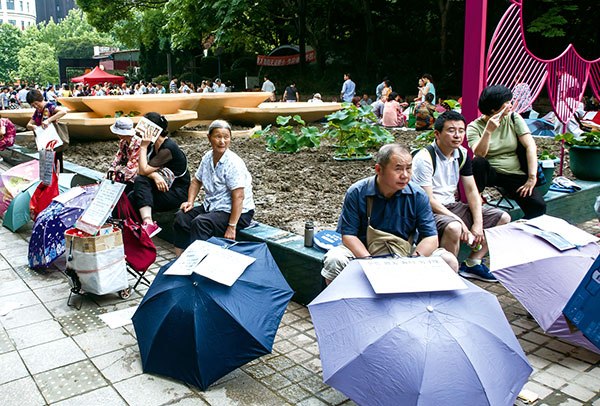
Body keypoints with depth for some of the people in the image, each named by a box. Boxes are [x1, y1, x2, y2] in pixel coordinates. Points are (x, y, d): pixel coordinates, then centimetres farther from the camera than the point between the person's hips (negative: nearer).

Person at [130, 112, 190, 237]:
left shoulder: (168, 148, -20)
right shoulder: (152, 145, 7)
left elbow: (144, 170, -23)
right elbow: (139, 169, -5)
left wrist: (143, 146, -17)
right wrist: (154, 175, -25)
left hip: (178, 194, -7)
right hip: (162, 189, 7)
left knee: (140, 181, -26)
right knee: (130, 197, -17)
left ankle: (148, 223, -37)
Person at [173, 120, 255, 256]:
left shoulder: (233, 163, -20)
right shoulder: (207, 157, 3)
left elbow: (238, 197, -24)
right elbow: (196, 181, 19)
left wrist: (232, 227, -26)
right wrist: (190, 201, 2)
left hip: (235, 212, -8)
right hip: (212, 206, 8)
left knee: (200, 223, -28)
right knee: (182, 217, -7)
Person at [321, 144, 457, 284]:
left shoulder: (418, 196, -5)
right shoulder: (357, 193, -10)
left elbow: (431, 237, -5)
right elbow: (348, 235, -11)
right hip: (363, 251, -2)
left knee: (450, 261, -18)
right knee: (334, 260, -32)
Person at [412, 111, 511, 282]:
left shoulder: (462, 154, 6)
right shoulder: (425, 158, -17)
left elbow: (472, 190, 7)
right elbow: (427, 200, -20)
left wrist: (478, 223, -7)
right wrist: (460, 220, -22)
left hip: (452, 206, 8)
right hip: (430, 211, -8)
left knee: (503, 218, 3)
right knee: (453, 227, -40)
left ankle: (472, 263, 9)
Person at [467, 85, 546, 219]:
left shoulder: (514, 118, 4)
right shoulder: (474, 127, -4)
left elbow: (531, 146, -5)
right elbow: (479, 154, -19)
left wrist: (532, 177, -15)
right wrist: (488, 131, -30)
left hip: (515, 175, 2)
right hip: (490, 174, -2)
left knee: (538, 206, -23)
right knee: (478, 162, -36)